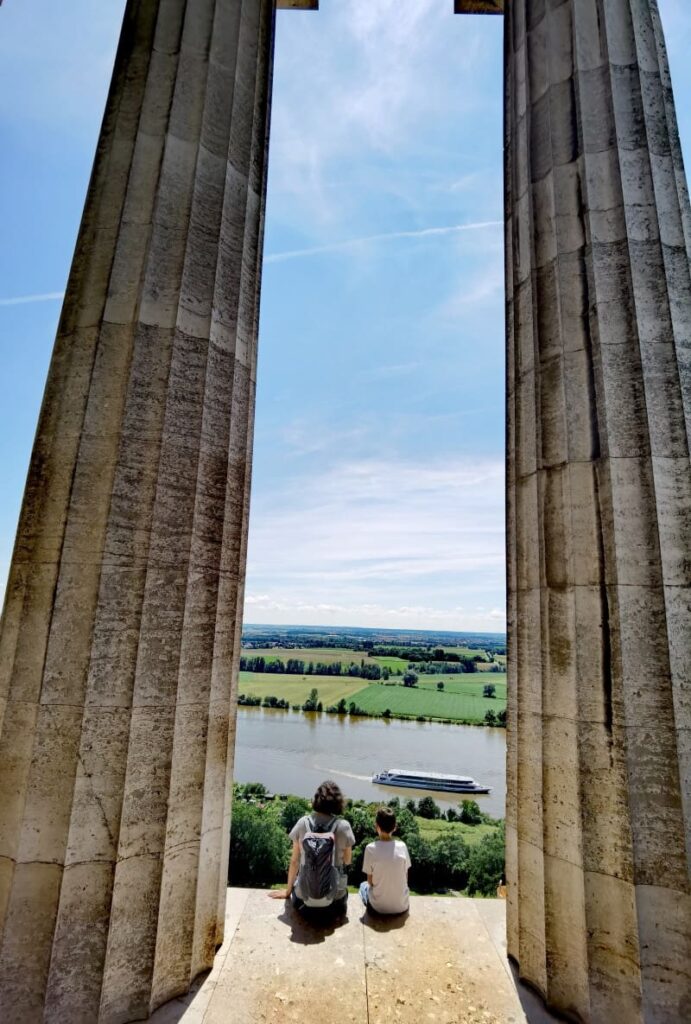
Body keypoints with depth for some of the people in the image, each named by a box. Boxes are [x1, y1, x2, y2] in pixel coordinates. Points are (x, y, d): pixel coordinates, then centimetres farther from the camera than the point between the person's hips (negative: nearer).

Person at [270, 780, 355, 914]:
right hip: (333, 898, -1)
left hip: (304, 897, 1)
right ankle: (329, 906, 11)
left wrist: (288, 890, 18)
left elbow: (294, 861, 4)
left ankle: (309, 905, 12)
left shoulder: (303, 823, -6)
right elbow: (347, 861, 5)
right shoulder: (343, 826, -11)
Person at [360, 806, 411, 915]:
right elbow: (405, 879, 2)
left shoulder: (370, 848, -15)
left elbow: (370, 881, -4)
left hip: (379, 907, -2)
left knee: (364, 885, 28)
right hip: (402, 907, 2)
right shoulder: (402, 846, -9)